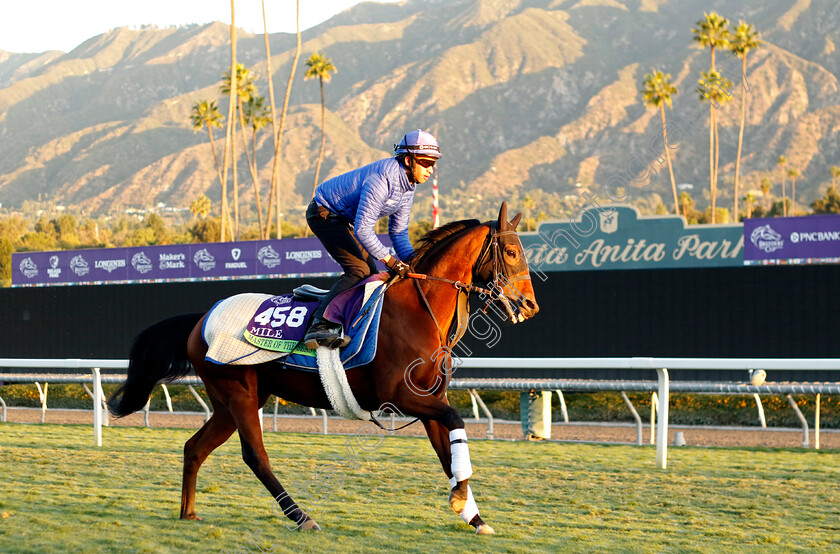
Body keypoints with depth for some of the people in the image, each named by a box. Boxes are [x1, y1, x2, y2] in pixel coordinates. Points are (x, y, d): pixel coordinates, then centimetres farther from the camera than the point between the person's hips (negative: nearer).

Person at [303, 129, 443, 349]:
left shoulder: (407, 186, 0)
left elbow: (398, 231, 8)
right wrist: (391, 261, -28)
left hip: (346, 220, 10)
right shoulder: (383, 178, -30)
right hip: (324, 213, -10)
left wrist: (412, 261, -8)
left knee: (371, 273, 9)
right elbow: (362, 230, -31)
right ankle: (320, 327, -34)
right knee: (358, 269, -23)